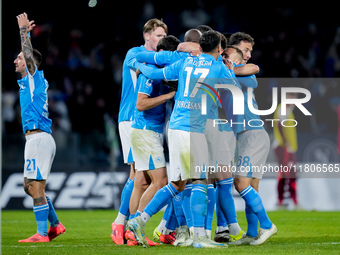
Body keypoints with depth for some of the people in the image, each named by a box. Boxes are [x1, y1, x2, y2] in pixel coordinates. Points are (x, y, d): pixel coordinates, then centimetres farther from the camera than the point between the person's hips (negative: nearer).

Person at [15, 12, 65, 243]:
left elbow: (29, 55, -15)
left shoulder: (35, 77, -3)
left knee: (37, 187, -10)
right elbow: (28, 55, 36)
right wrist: (25, 31, 34)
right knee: (30, 186, 14)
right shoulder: (30, 80, 20)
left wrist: (24, 30, -6)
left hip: (39, 137, -10)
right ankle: (55, 224, 18)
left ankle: (42, 234, -11)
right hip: (37, 138, 10)